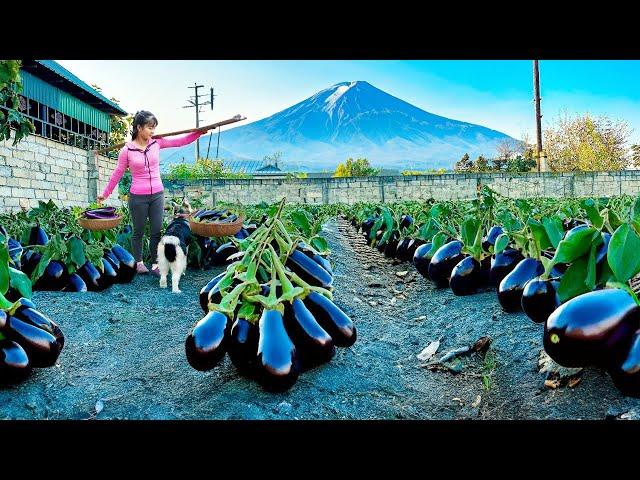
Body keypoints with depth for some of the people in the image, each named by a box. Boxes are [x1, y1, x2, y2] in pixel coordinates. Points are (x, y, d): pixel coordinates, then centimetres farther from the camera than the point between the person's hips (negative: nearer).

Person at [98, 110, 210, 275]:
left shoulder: (157, 142, 0)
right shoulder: (126, 150, -8)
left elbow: (181, 141, -4)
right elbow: (117, 174, 1)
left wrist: (201, 131, -15)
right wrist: (105, 194, 6)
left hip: (157, 195, 3)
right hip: (138, 197, -3)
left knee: (157, 231, 6)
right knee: (138, 232, 12)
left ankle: (155, 265, 16)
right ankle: (139, 262, 27)